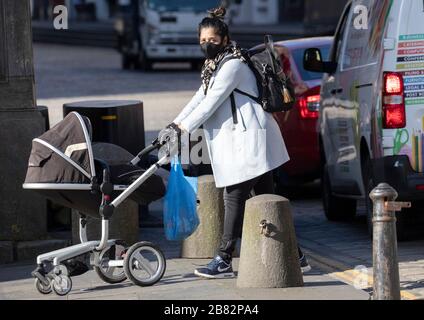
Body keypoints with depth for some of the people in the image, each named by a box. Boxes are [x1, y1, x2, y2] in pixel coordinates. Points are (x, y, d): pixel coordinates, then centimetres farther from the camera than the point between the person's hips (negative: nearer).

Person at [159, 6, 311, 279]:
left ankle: (224, 261, -5)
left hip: (248, 141, -10)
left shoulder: (232, 65, -13)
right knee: (267, 199, 9)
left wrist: (183, 128, -12)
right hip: (238, 141, 10)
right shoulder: (215, 66, 19)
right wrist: (174, 125, 7)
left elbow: (211, 103, -16)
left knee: (235, 198, -8)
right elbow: (200, 99, 17)